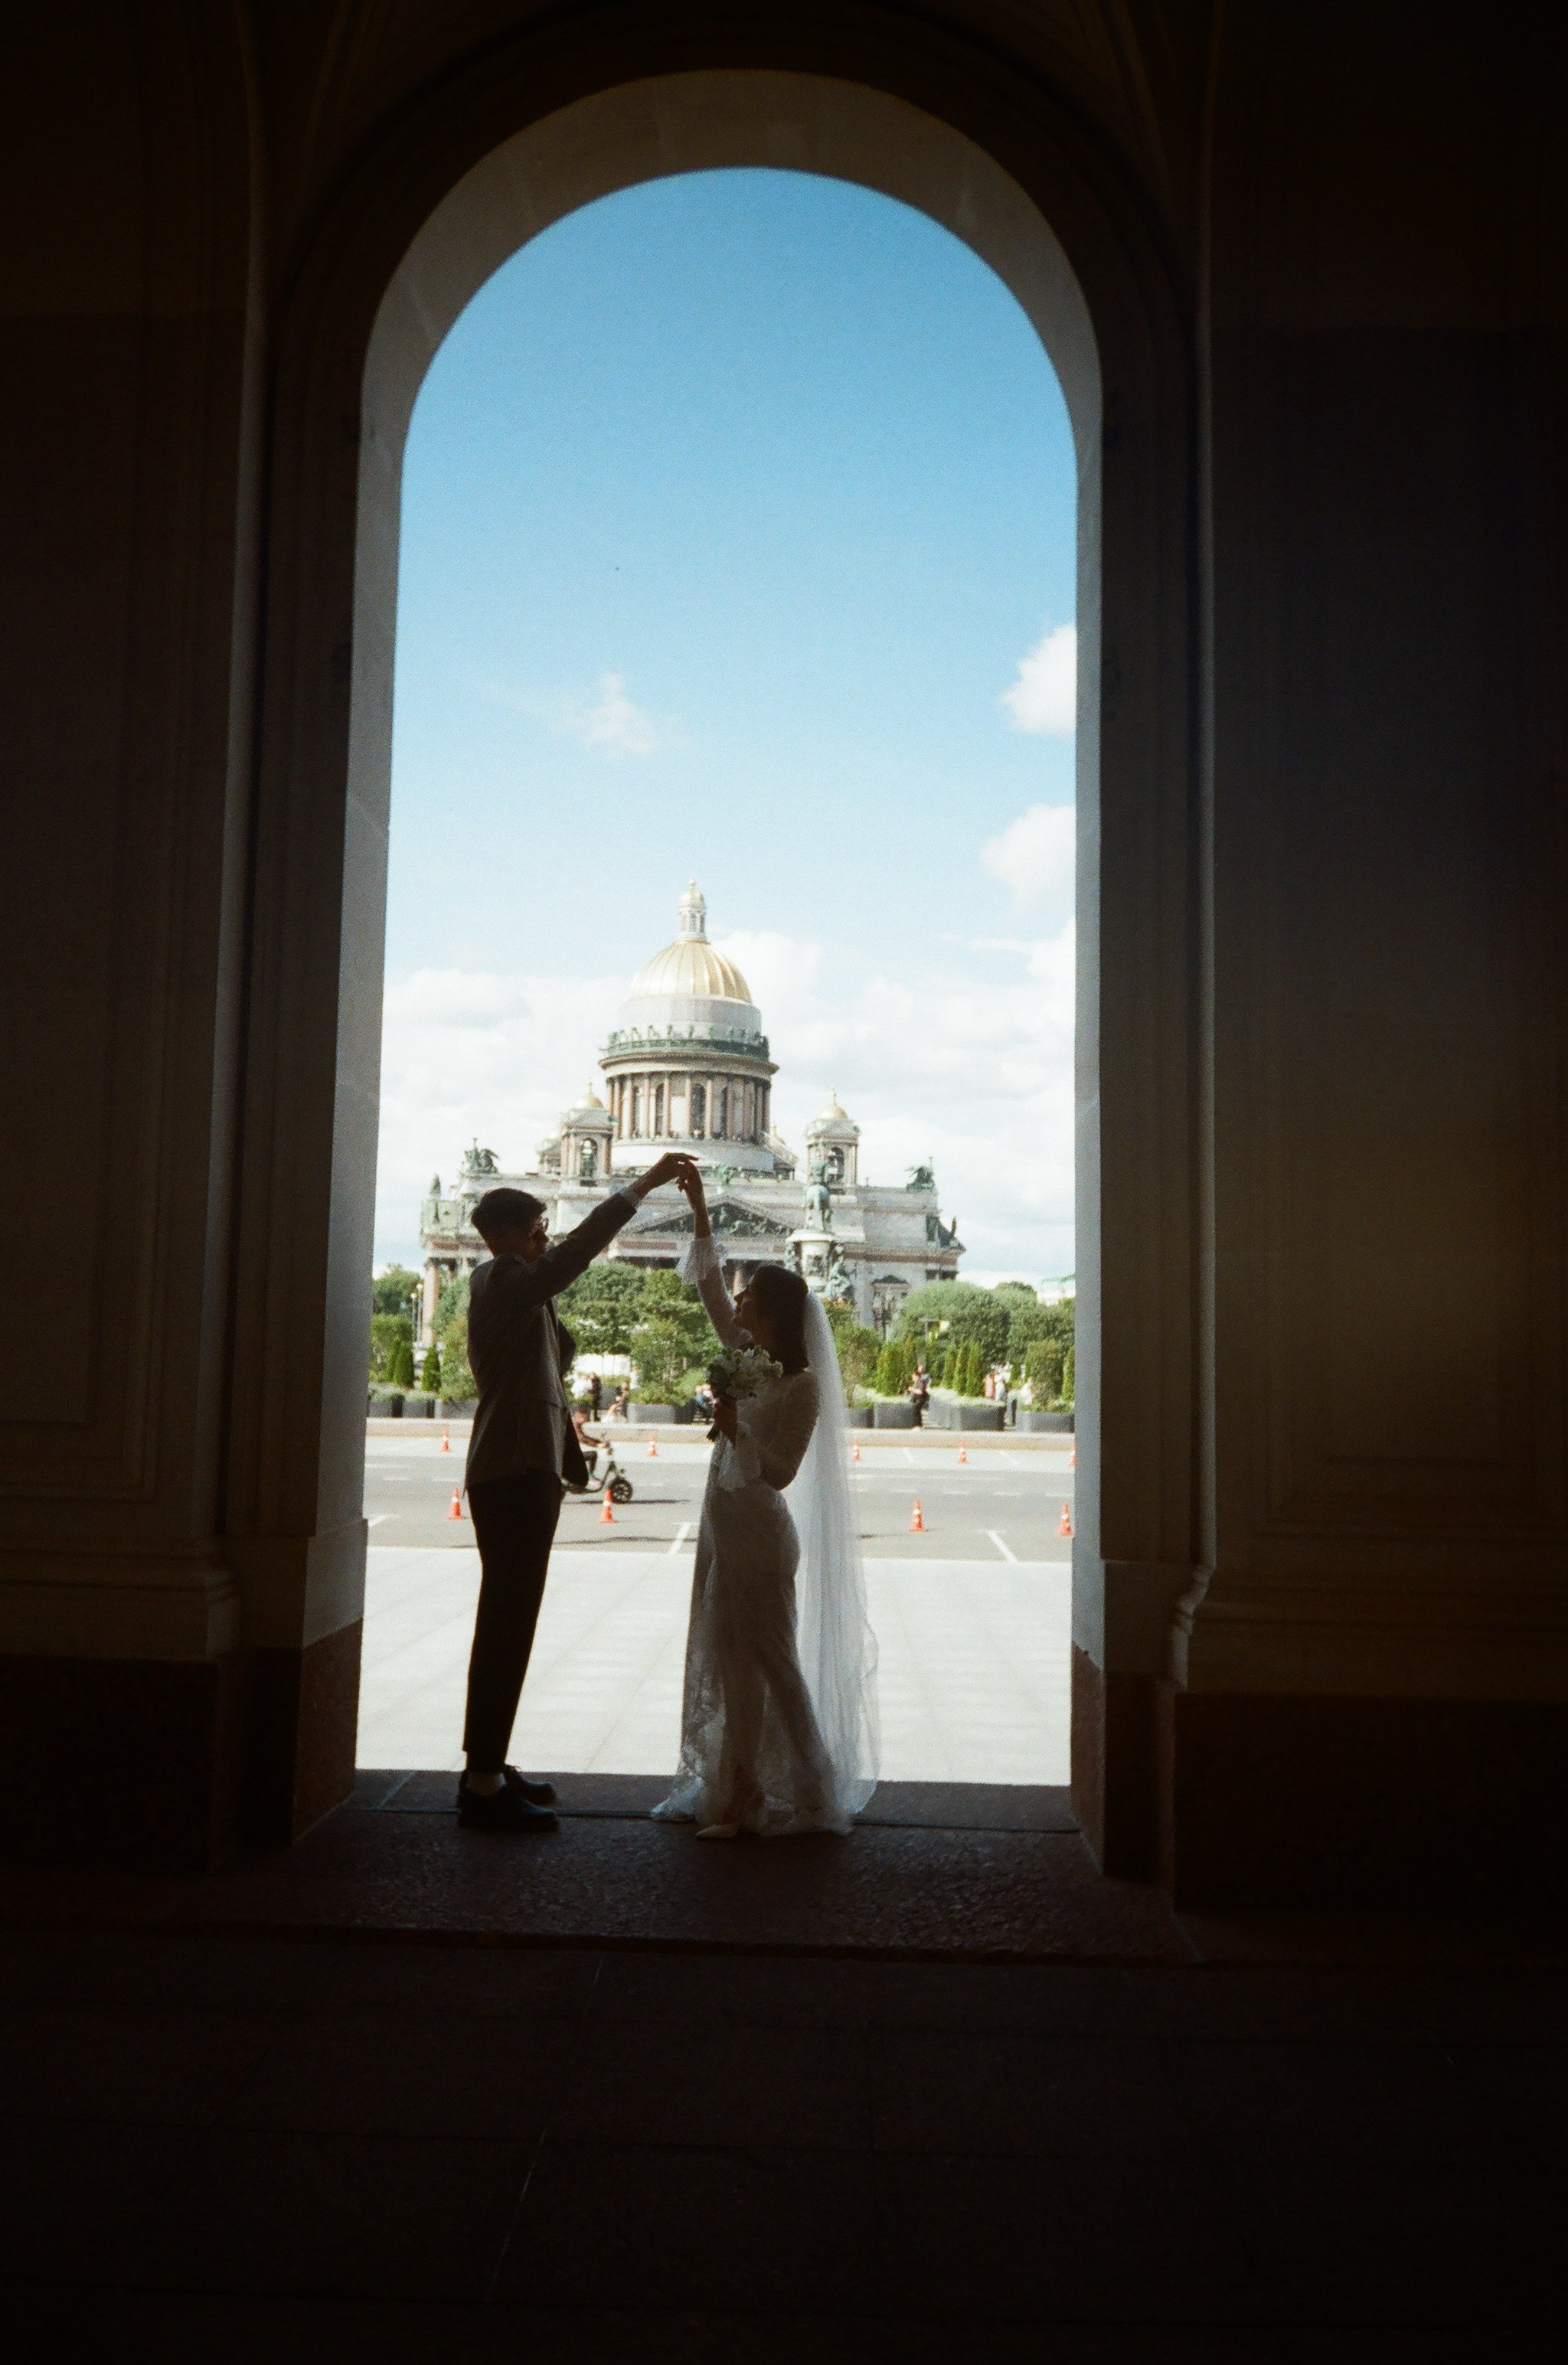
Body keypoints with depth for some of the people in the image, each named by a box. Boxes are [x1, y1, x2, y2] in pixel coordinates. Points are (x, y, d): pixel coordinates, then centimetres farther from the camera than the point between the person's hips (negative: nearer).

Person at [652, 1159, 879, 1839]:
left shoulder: (801, 1386, -15)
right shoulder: (747, 1358, 6)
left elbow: (780, 1471, -18)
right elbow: (711, 1289, 13)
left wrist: (734, 1429, -26)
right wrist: (700, 1214, 9)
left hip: (759, 1539, -8)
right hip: (726, 1532, 8)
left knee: (771, 1662, -2)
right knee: (730, 1662, 10)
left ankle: (812, 1795, 8)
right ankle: (738, 1791, 18)